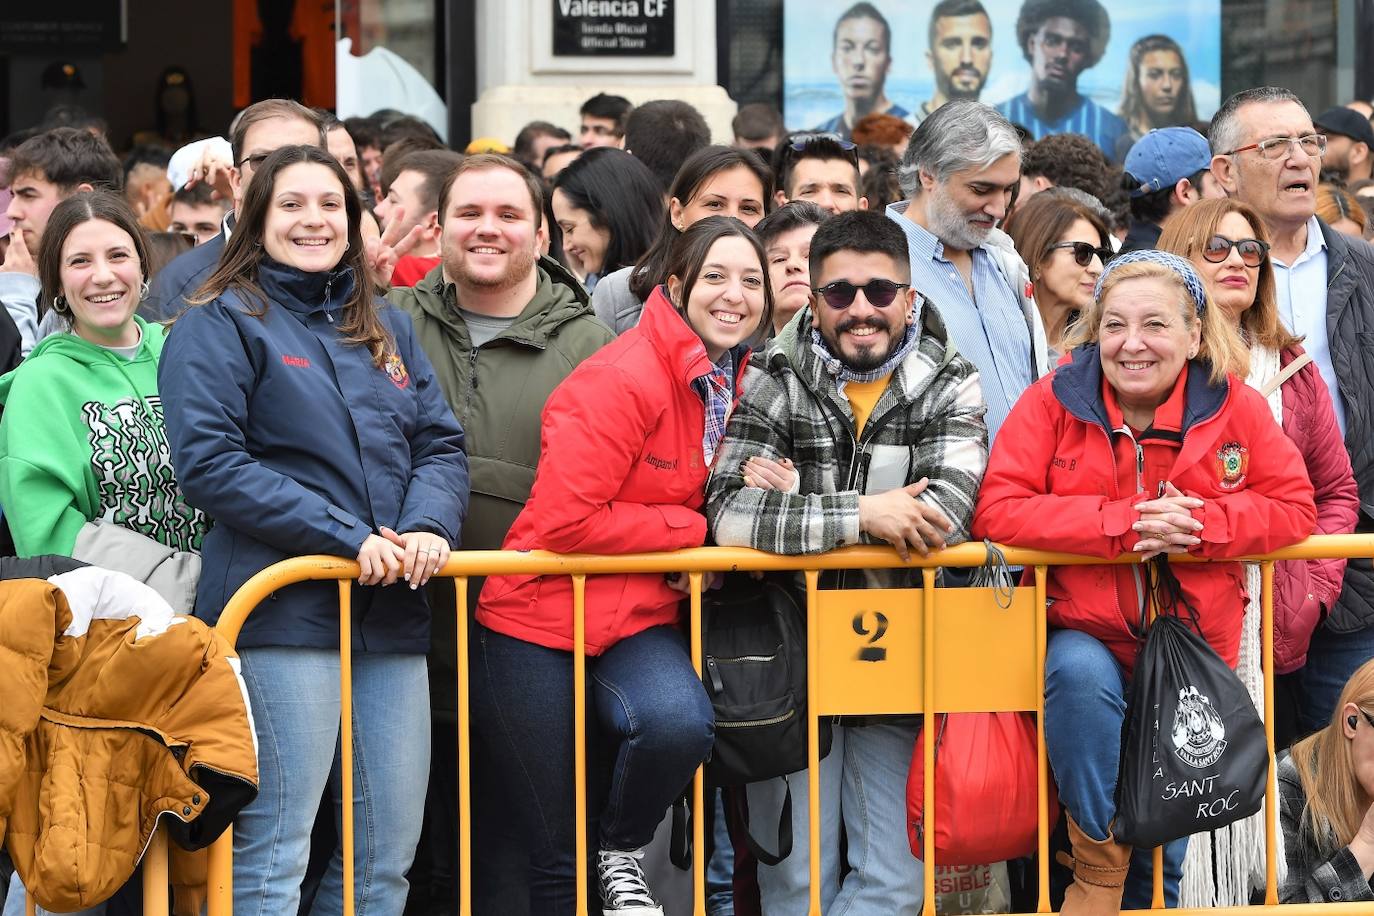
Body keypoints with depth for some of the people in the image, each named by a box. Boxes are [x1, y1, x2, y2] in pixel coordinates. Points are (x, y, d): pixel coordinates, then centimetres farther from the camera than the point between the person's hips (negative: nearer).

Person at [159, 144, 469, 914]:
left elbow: (442, 444, 14)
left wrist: (429, 526, -10)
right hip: (283, 611, -6)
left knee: (388, 852, 8)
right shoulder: (222, 324, 0)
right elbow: (209, 463, -11)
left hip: (391, 614, 6)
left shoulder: (387, 329, 19)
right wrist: (345, 536, -16)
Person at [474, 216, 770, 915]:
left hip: (639, 619, 5)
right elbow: (565, 520, -24)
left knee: (680, 723, -30)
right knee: (558, 858, 1)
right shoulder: (622, 379, -18)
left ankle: (620, 850, 0)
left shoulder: (733, 385, 6)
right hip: (539, 619, -5)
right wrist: (689, 530, -15)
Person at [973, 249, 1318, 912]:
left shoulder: (1235, 406, -4)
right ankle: (1098, 861, -20)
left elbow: (1294, 507, -4)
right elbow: (997, 510, -16)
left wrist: (1201, 523, -22)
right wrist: (1123, 523, -25)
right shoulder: (1054, 402, -8)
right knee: (1080, 674, -37)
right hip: (1086, 636, -2)